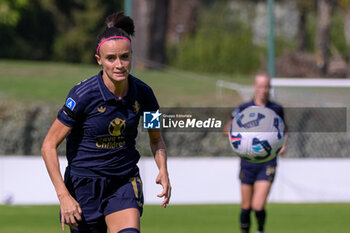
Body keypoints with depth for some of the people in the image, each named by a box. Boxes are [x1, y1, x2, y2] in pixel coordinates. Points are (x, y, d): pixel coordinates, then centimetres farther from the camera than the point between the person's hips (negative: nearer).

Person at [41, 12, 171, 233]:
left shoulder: (142, 93, -6)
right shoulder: (83, 95, -17)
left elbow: (156, 139, 14)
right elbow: (49, 145, -12)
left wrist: (163, 170, -6)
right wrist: (64, 195, -19)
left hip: (125, 183, 2)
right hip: (84, 181, -2)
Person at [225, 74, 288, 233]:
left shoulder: (277, 109, 4)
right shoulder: (244, 109, 1)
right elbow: (227, 130, 6)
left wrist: (283, 144, 2)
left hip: (267, 164, -1)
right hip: (248, 163, 1)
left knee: (258, 206, -12)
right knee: (246, 207, 5)